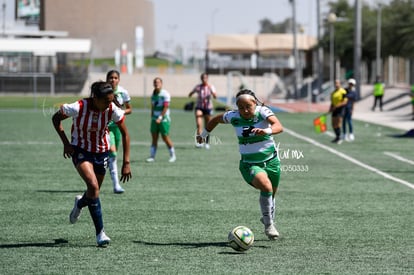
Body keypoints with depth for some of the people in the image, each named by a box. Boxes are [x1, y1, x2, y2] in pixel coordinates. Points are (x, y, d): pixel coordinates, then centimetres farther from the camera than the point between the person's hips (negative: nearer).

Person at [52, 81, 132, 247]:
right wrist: (66, 143, -16)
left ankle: (80, 203, 51)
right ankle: (100, 232, -18)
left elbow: (125, 134, -7)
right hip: (80, 151, -3)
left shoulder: (113, 110, -19)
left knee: (93, 192, 12)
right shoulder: (78, 108, -26)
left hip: (102, 152, 4)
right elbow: (56, 118, -8)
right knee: (93, 186, -25)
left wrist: (126, 163, -10)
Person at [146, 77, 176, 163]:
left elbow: (166, 107, -16)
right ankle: (152, 156, 4)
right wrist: (152, 117, 14)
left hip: (164, 119, -6)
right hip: (155, 119, 6)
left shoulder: (165, 94, -10)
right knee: (154, 138, 2)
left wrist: (160, 118, -22)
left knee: (165, 138, -3)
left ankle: (173, 155, 11)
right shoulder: (153, 94, 11)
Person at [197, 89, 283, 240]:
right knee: (266, 186, -28)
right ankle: (268, 225, -13)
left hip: (271, 160, 1)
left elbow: (279, 127, -33)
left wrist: (266, 131, -53)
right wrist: (203, 134, 22)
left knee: (270, 195, 16)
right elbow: (216, 119, 12)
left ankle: (269, 220, 48)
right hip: (249, 164, -1)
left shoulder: (263, 111, -16)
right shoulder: (233, 116, -9)